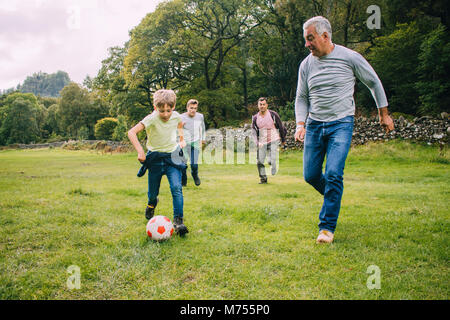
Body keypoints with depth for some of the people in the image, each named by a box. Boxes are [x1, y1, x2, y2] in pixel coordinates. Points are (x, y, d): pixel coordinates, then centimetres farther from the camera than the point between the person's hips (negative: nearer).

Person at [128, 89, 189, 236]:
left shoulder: (176, 116, -6)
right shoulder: (152, 119, -20)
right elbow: (132, 132, -26)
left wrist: (182, 138, 15)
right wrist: (140, 151, -31)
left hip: (172, 157, 2)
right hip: (155, 159, -2)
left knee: (177, 188, -18)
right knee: (153, 192, 10)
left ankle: (178, 221, -13)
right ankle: (152, 203, 47)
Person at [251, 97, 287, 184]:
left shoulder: (273, 114, -3)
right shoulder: (255, 118, 4)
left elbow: (281, 127, 6)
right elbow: (254, 131, 3)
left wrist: (283, 139, 13)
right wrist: (257, 142, -14)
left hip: (273, 141, -3)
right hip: (262, 142, 3)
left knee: (271, 160, -18)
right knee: (259, 161, -1)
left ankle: (273, 174, 10)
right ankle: (263, 178, 16)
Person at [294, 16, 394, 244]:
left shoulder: (350, 58, -4)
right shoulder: (306, 64, 5)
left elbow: (374, 83, 8)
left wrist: (384, 114, 11)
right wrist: (300, 124, -2)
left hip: (341, 124, -4)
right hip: (314, 125, 4)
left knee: (333, 174, -16)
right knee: (310, 175, 3)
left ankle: (328, 226, -3)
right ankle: (334, 197, 36)